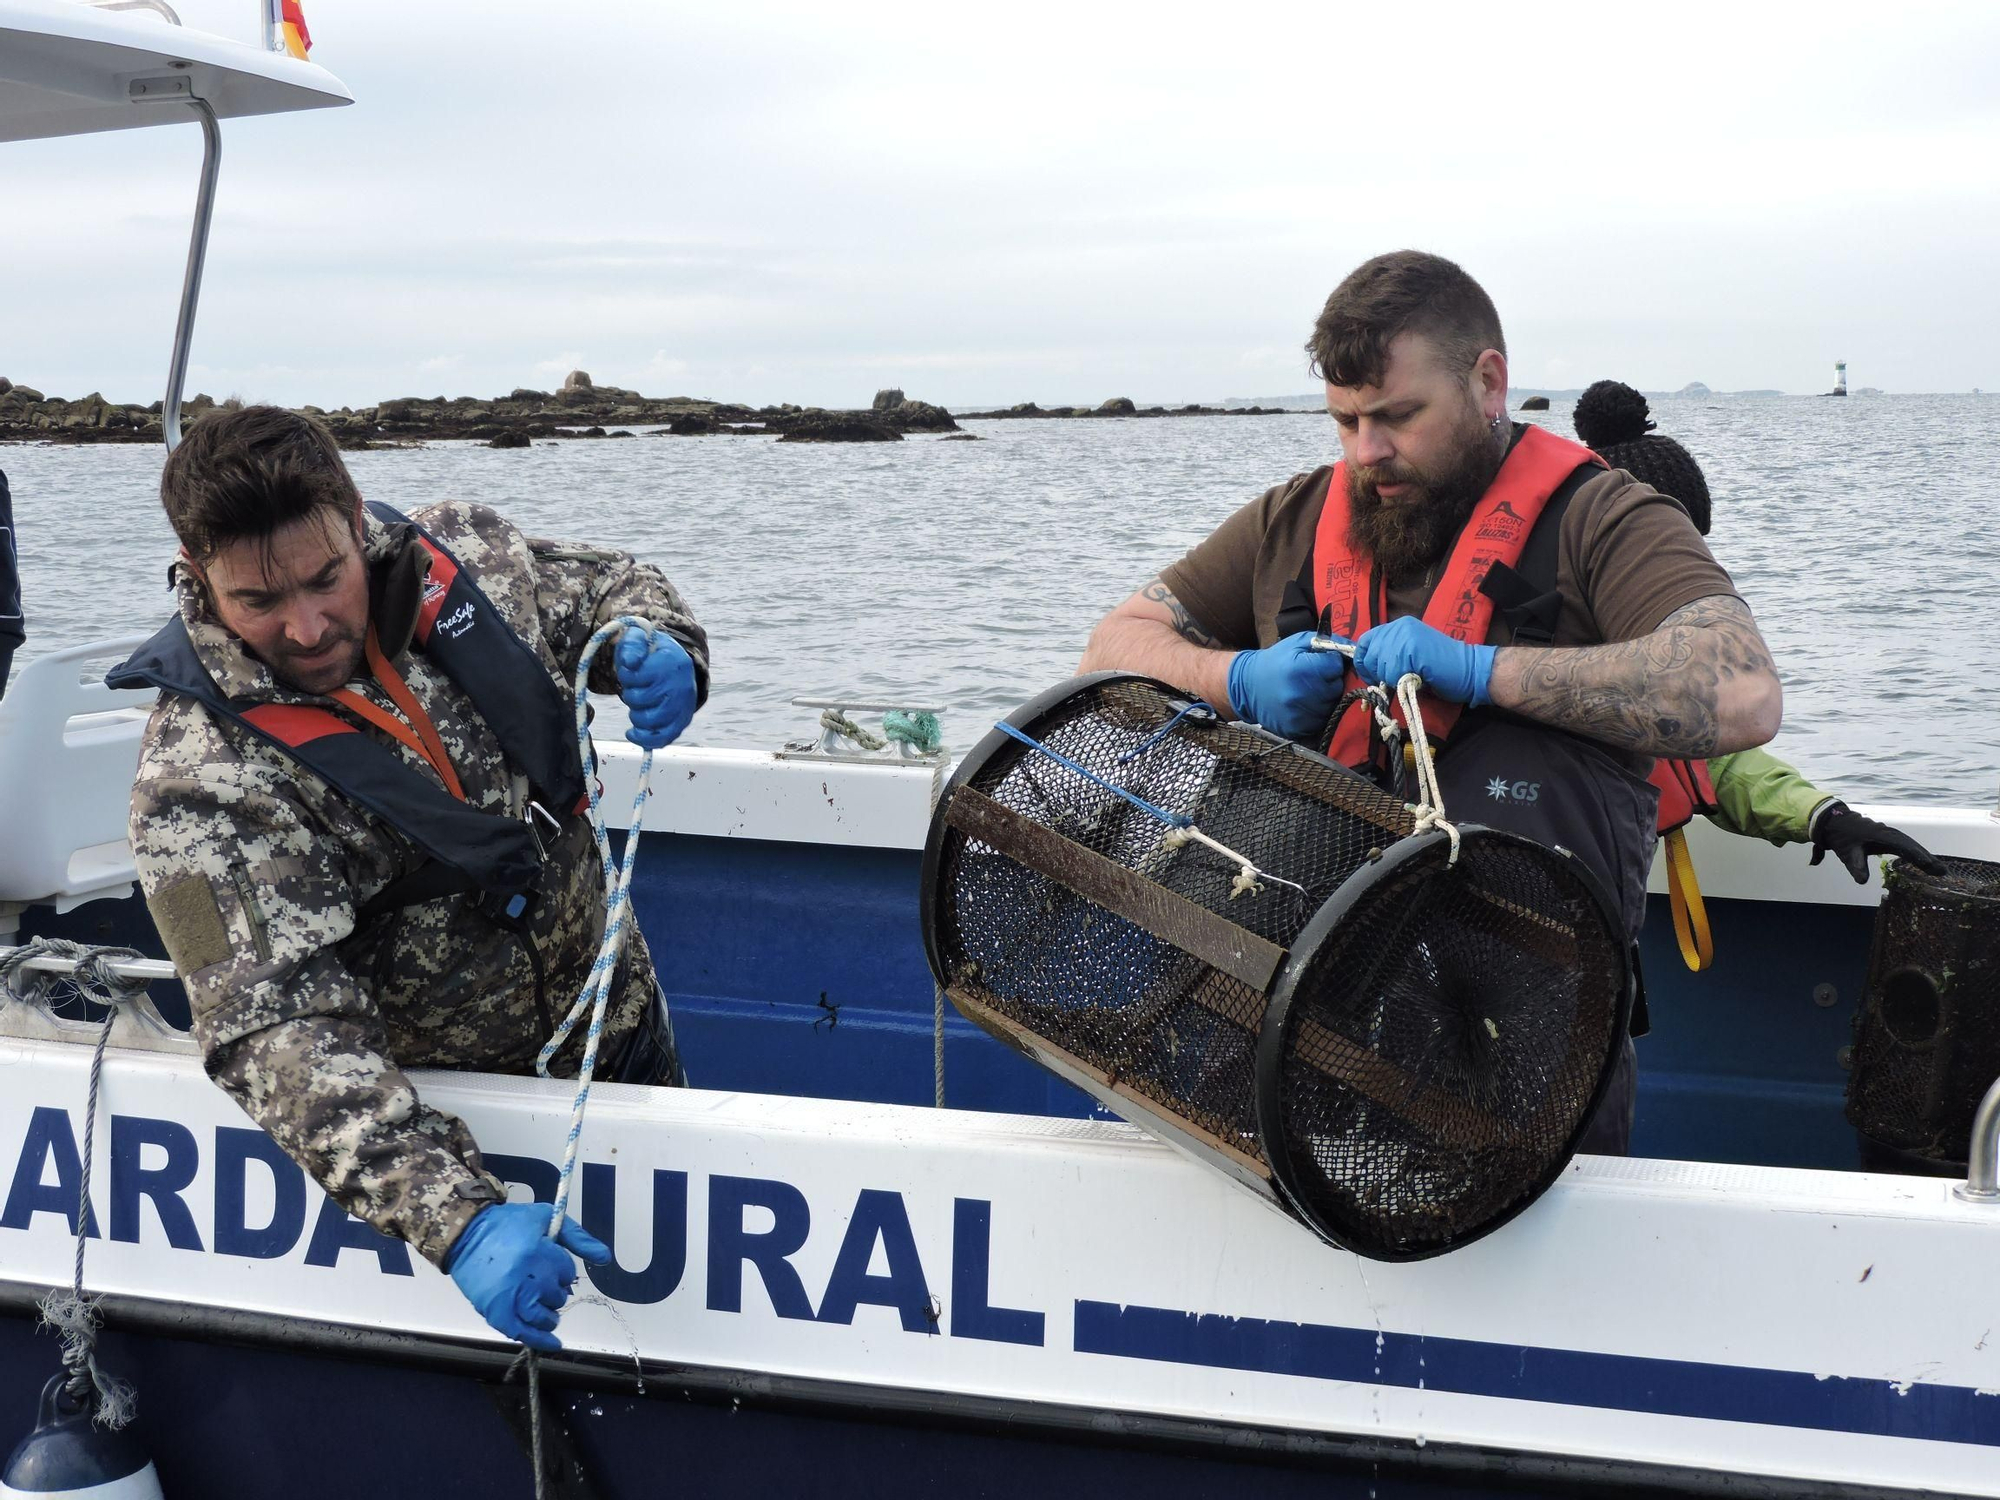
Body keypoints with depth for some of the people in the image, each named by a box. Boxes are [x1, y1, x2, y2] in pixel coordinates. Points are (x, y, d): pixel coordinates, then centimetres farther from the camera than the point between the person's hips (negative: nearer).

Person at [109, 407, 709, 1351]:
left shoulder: (464, 557, -14)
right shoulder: (201, 781, -28)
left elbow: (608, 586, 7)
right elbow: (279, 1031, -34)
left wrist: (662, 652, -19)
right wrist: (461, 1222, -46)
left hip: (618, 1030, 5)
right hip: (429, 1116, -5)